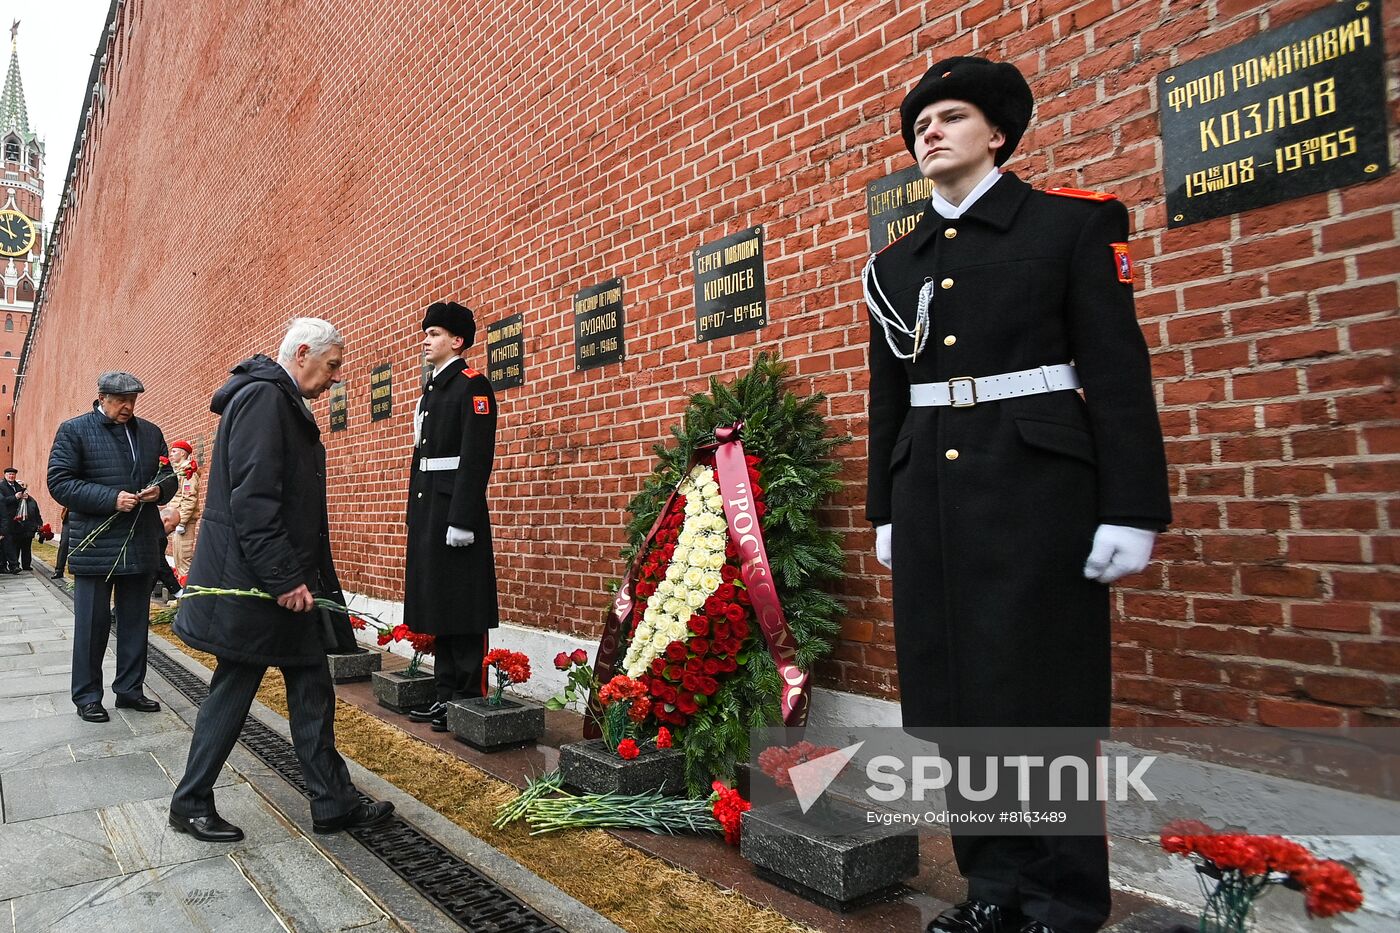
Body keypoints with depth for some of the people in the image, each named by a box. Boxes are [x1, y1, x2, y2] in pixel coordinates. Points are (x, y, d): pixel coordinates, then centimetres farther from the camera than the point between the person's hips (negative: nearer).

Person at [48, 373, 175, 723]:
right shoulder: (74, 430, -2)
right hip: (95, 545, -4)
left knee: (135, 621, 12)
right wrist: (111, 498, -19)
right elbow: (59, 482, -8)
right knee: (92, 622, 3)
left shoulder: (150, 432, 11)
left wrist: (159, 490, -5)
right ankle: (87, 696, 16)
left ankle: (130, 689, 23)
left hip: (141, 545, 5)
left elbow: (169, 477, 18)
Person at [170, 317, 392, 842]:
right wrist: (284, 579, -22)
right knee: (233, 690, 5)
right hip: (254, 582, -10)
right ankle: (190, 804, 24)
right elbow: (251, 499, -23)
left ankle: (334, 803, 19)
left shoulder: (285, 404, 16)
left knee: (312, 690, 11)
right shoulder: (262, 396, -15)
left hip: (287, 579, 10)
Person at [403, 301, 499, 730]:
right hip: (427, 513, 9)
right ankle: (446, 694, 22)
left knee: (461, 610, -3)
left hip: (454, 510, -9)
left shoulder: (472, 385, -8)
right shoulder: (430, 390, 20)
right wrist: (415, 515, 18)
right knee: (437, 606, 12)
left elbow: (476, 457, -16)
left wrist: (461, 520, -21)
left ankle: (469, 700, 6)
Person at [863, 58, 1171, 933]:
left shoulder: (1074, 220, 3)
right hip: (931, 498, 5)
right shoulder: (894, 263, 15)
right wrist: (886, 511, 14)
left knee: (1043, 693, 0)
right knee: (956, 693, 8)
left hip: (1038, 489, -4)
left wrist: (1132, 510, -10)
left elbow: (1118, 369, -4)